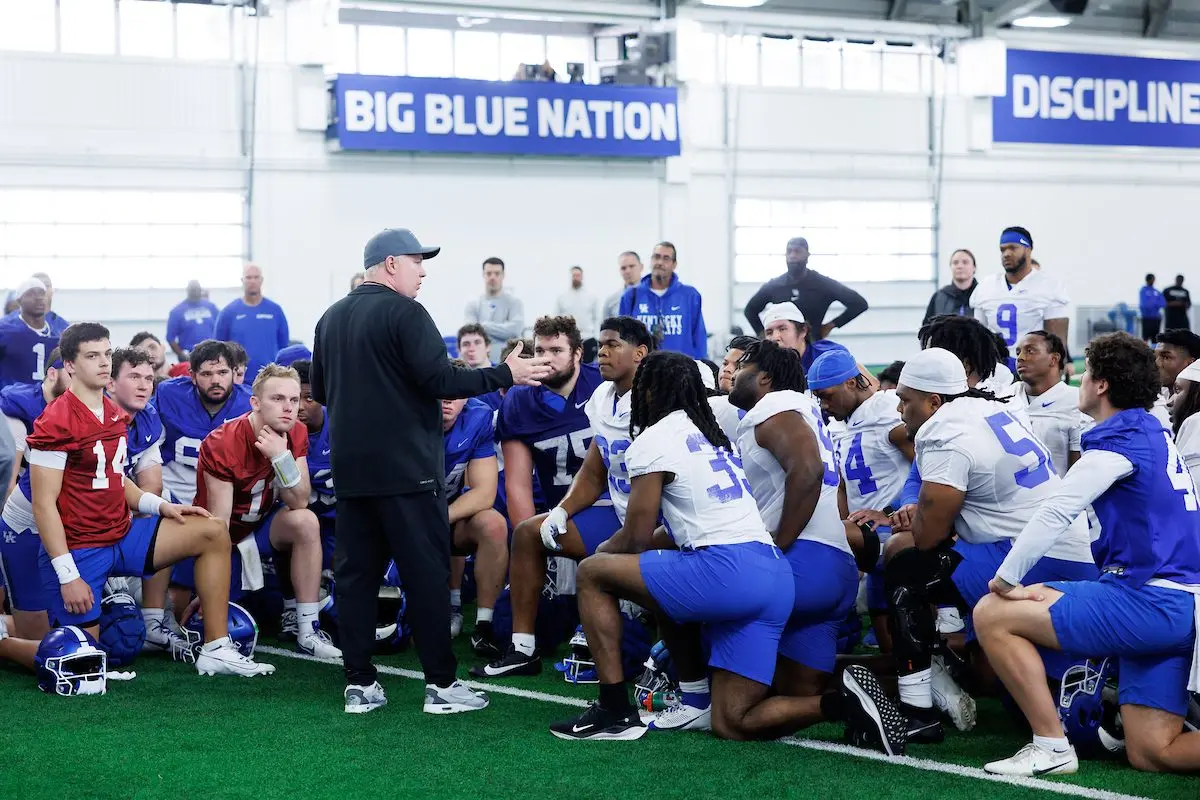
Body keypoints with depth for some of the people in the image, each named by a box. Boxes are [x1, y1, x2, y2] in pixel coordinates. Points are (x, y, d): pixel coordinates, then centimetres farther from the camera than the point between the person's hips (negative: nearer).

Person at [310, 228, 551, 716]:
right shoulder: (404, 313, -10)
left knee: (355, 572, 8)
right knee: (426, 573, -1)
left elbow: (319, 391, 20)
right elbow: (441, 380, -18)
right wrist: (505, 374, -10)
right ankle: (441, 684, 1)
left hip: (350, 468, 7)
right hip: (406, 468, -7)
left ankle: (359, 684, 8)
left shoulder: (331, 319, 13)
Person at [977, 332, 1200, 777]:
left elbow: (1056, 512, -15)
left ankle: (1051, 746, -5)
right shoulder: (1155, 433, 20)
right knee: (1150, 753, 8)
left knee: (993, 615, -6)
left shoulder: (1120, 438, -9)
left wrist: (1007, 579, -5)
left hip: (1148, 601, -9)